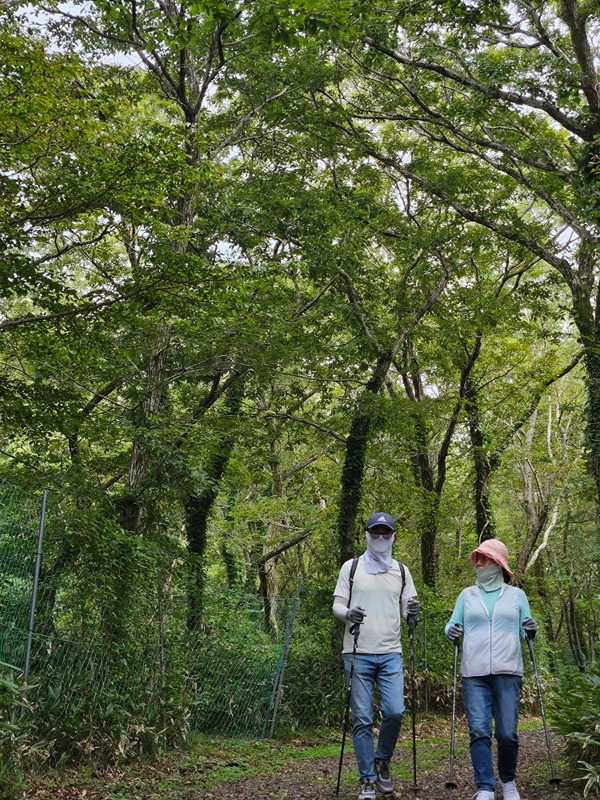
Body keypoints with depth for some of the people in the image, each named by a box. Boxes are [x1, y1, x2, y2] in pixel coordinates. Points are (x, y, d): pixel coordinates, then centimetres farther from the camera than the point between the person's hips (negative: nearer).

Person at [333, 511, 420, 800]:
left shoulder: (401, 571, 11)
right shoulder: (351, 567, 4)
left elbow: (407, 607, 11)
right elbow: (337, 605, 3)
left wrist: (412, 612, -13)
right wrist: (348, 614, -20)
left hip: (390, 654, 2)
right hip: (358, 654, -1)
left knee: (394, 712, -9)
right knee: (362, 719, 0)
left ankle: (382, 762, 18)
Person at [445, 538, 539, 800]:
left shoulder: (516, 595, 13)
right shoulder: (467, 595, 15)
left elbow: (525, 633, 15)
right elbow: (452, 624, 13)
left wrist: (531, 631, -8)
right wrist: (451, 632, -10)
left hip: (507, 672, -1)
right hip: (474, 674, 1)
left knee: (507, 733, -2)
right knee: (479, 731, -8)